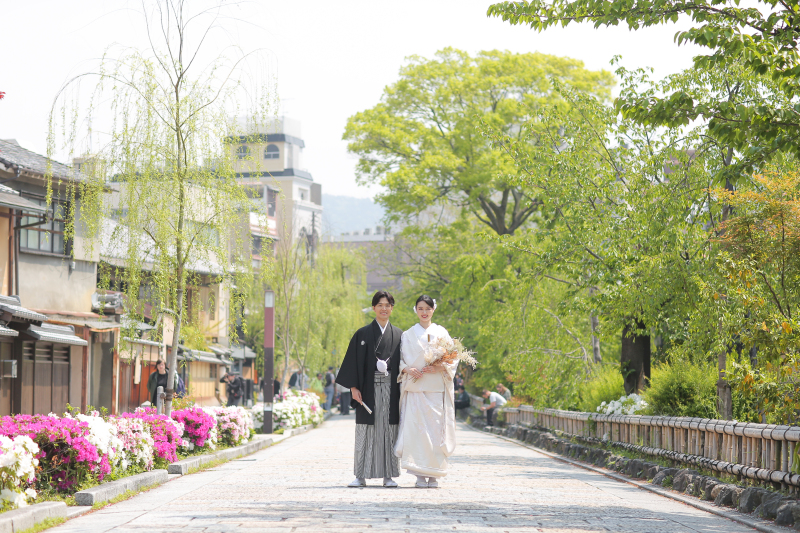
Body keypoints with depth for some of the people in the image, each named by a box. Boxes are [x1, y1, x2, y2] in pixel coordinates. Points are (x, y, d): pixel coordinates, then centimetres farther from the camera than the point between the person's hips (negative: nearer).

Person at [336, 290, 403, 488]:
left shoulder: (398, 335, 10)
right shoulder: (363, 334, 5)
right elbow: (354, 361, 2)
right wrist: (354, 387, -7)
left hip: (391, 390, 1)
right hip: (369, 389, -1)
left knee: (389, 431, 1)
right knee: (365, 431, -2)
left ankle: (388, 475, 6)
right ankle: (361, 476, 1)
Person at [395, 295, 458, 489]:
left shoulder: (441, 333, 10)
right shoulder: (408, 335, 11)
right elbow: (400, 359, 9)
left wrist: (440, 367, -12)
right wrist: (408, 369, -11)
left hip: (437, 389, 0)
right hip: (415, 388, 0)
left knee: (436, 429, -4)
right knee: (416, 428, -10)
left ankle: (434, 475, 2)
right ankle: (420, 475, -9)